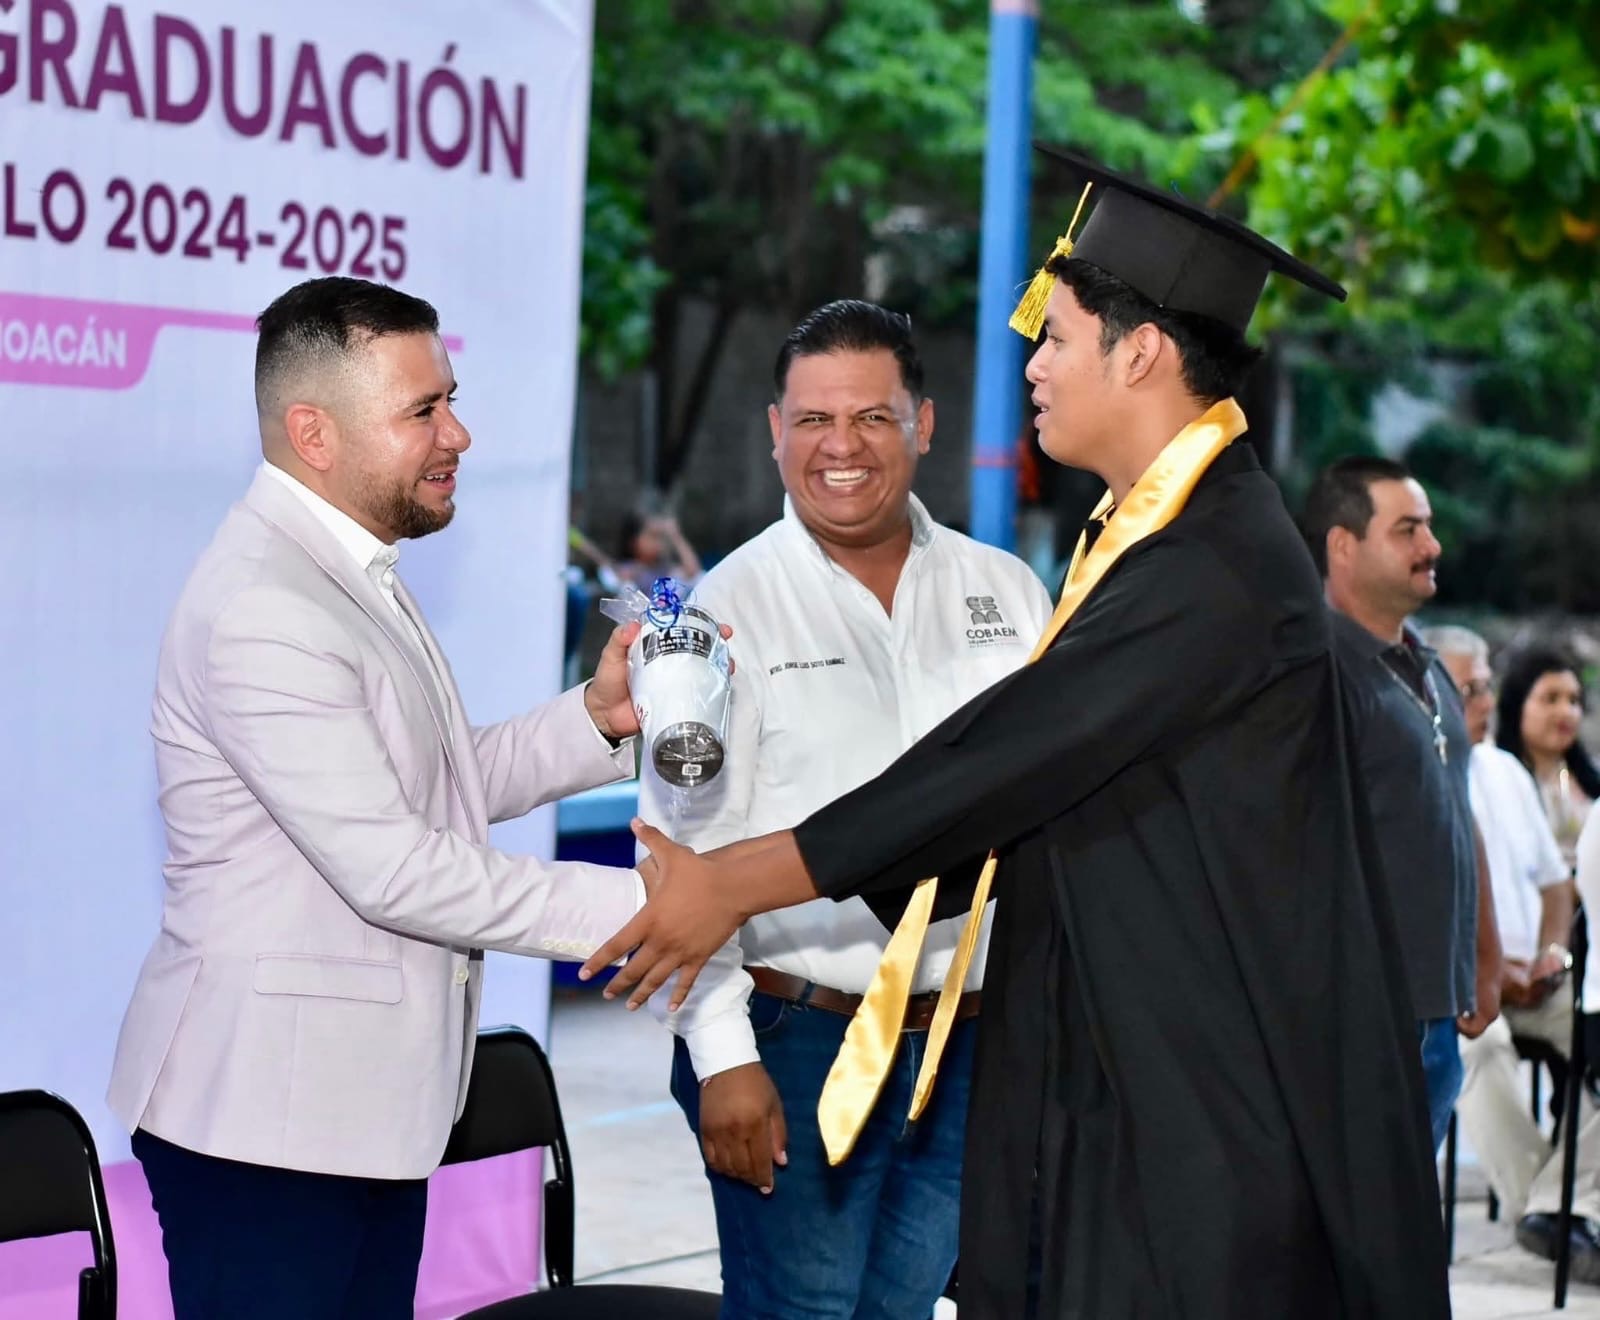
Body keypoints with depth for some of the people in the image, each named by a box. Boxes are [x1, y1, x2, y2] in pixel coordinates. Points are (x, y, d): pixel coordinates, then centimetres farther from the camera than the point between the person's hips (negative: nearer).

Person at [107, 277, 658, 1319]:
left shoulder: (350, 573, 14)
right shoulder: (264, 606, -20)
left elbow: (445, 788, 15)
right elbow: (393, 871, -22)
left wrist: (595, 719, 0)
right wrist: (633, 905, -17)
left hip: (369, 1104, 10)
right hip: (269, 1116, -10)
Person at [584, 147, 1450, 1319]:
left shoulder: (1219, 562, -18)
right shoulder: (1151, 537, 13)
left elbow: (1007, 763, -21)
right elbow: (1025, 785, 15)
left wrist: (738, 883, -14)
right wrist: (735, 874, 14)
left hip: (1212, 1100, -9)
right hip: (1124, 1080, 9)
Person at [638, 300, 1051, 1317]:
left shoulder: (1008, 593, 6)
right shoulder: (734, 605, -5)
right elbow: (686, 846, -7)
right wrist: (722, 1055, -12)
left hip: (976, 1039, 4)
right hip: (799, 1037, -3)